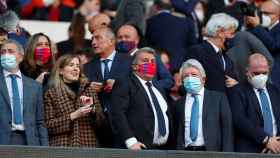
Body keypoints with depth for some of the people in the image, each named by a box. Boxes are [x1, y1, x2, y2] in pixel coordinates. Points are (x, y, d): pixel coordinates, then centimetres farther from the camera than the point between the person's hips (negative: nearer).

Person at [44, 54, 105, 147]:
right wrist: (73, 116, -11)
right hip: (62, 146, -2)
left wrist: (92, 108, -6)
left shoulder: (89, 89, 15)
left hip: (88, 146, 2)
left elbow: (100, 122, 14)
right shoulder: (51, 94, 6)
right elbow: (48, 125, -2)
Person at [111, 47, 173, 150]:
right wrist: (130, 141, -22)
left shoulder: (159, 90, 26)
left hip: (163, 149, 7)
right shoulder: (125, 86, 0)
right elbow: (118, 114, -12)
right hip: (139, 149, -7)